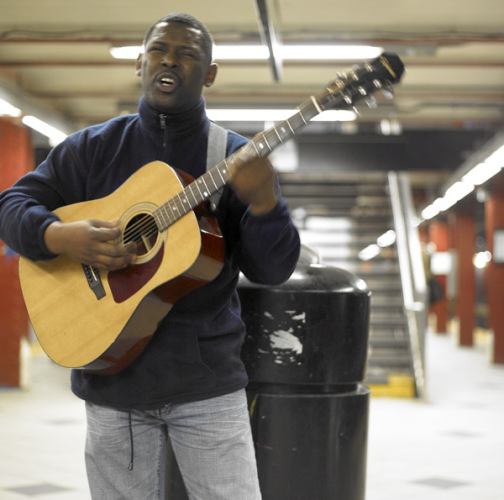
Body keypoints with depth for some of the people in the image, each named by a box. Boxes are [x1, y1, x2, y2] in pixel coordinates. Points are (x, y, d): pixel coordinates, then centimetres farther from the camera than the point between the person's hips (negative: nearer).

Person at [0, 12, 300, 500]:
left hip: (206, 381, -1)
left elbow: (272, 270, -4)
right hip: (112, 378, 1)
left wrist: (263, 199, -24)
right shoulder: (94, 147, 5)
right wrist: (59, 236, -16)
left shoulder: (236, 158, 2)